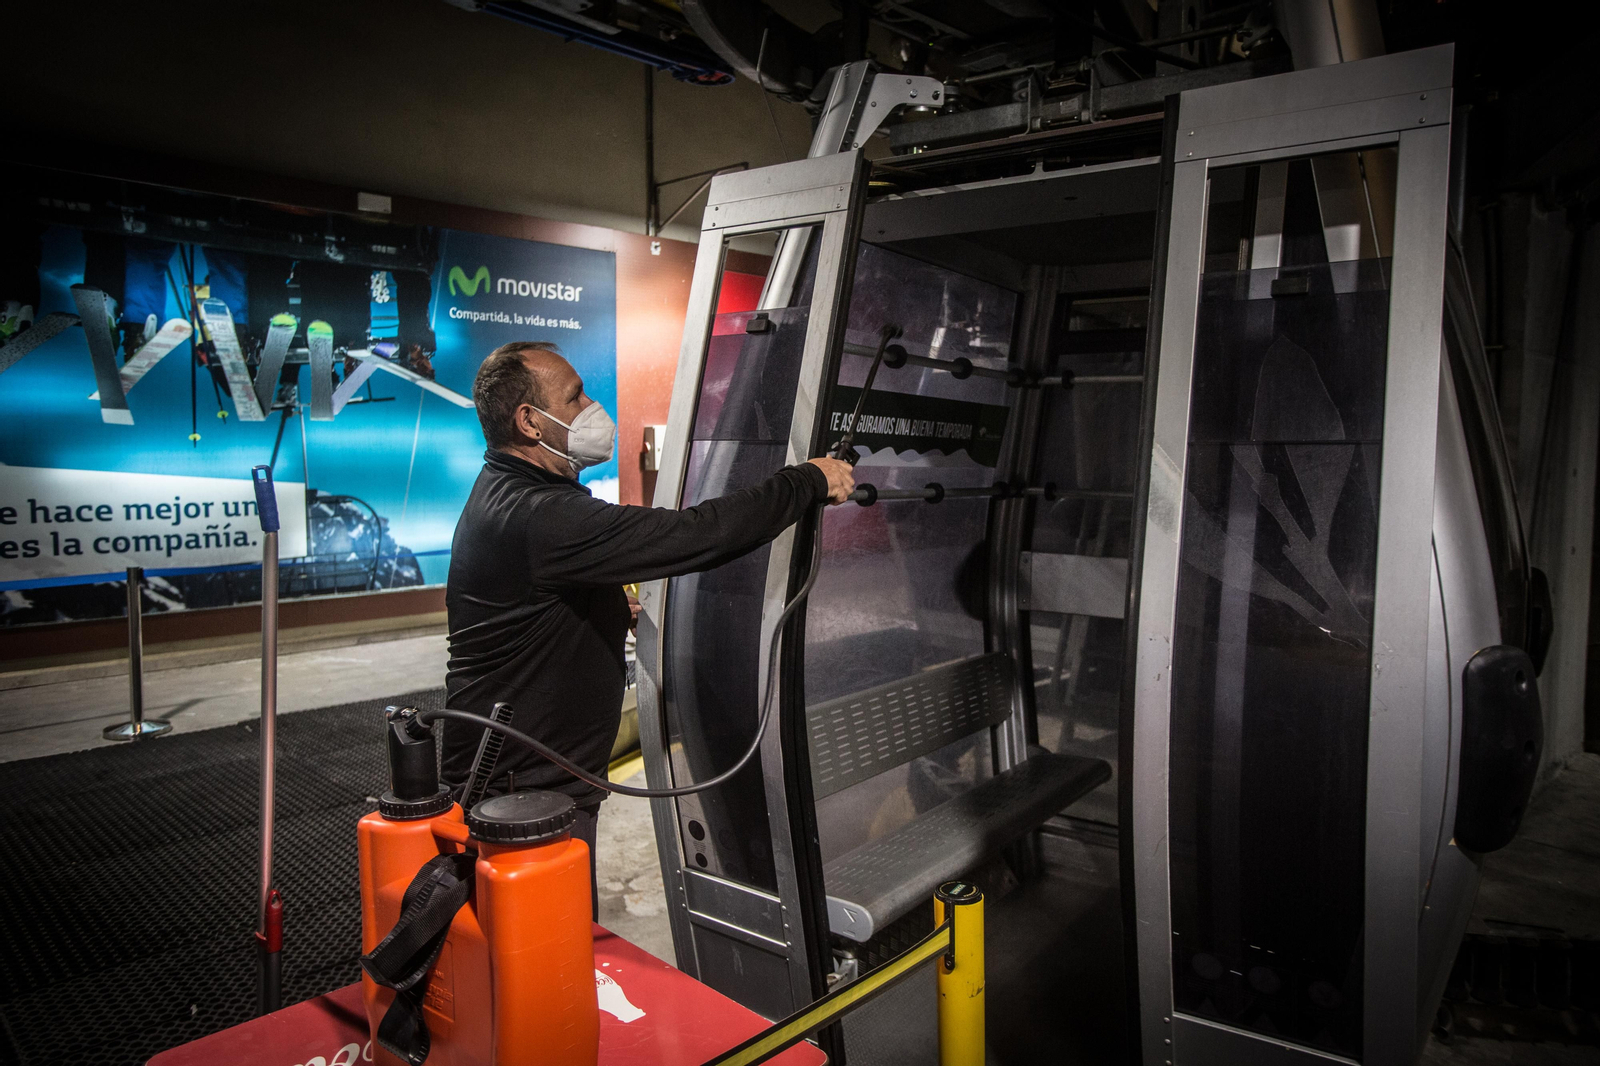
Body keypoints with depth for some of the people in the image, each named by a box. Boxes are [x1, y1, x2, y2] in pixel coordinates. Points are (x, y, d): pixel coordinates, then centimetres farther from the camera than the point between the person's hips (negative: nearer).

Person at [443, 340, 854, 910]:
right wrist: (809, 482, -21)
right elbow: (691, 536, -31)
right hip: (524, 792, -10)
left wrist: (611, 611, 12)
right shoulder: (539, 516, -27)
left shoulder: (502, 492, 10)